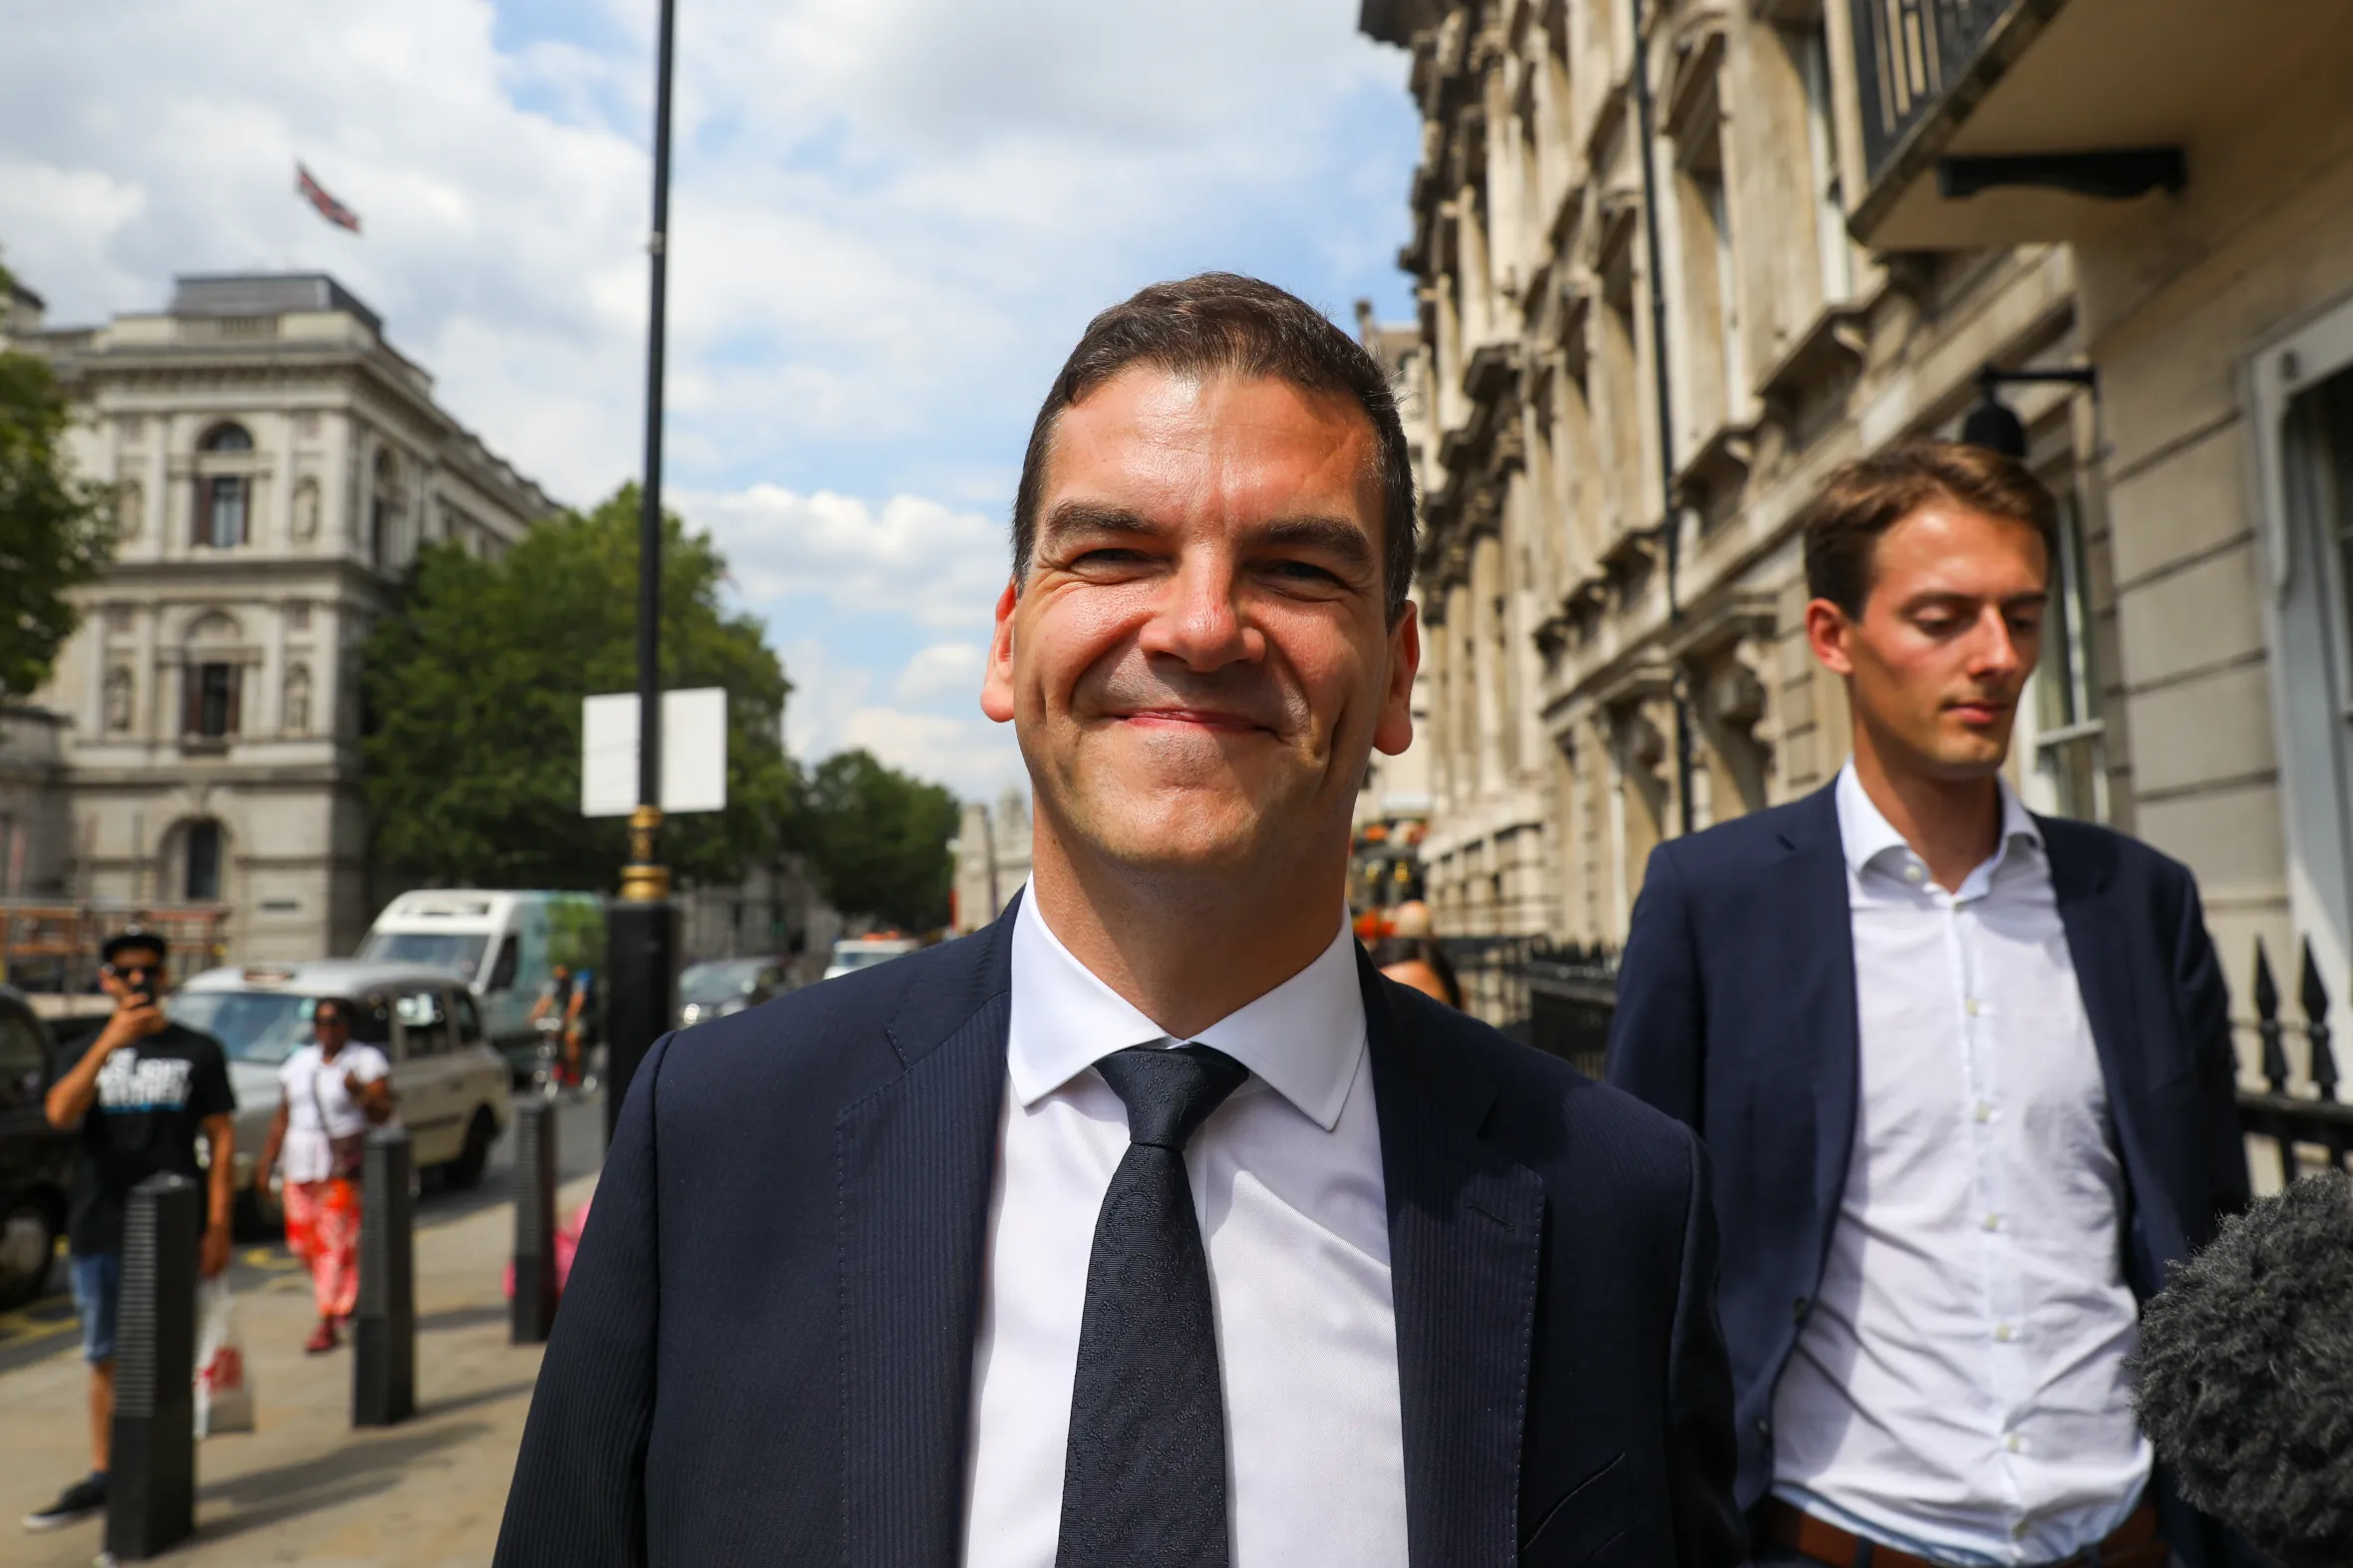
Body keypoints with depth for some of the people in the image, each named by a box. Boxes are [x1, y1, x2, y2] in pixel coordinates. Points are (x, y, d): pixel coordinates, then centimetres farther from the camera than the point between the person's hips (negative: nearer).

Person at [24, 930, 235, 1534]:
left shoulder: (197, 1052, 3)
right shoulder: (85, 1053, 10)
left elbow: (221, 1139, 1)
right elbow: (60, 1113, -12)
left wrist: (218, 1227, -6)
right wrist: (110, 1042, -24)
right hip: (98, 1234, 3)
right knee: (107, 1359, 12)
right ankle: (102, 1478, 22)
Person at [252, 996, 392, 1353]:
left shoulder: (367, 1061, -4)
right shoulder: (298, 1063, 13)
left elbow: (383, 1115, -11)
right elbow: (282, 1118, 17)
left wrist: (361, 1093, -29)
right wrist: (266, 1163, 13)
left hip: (346, 1166, -6)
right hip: (301, 1165, 6)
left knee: (337, 1242, -8)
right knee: (302, 1240, 9)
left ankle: (327, 1325, -3)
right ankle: (354, 1291, 32)